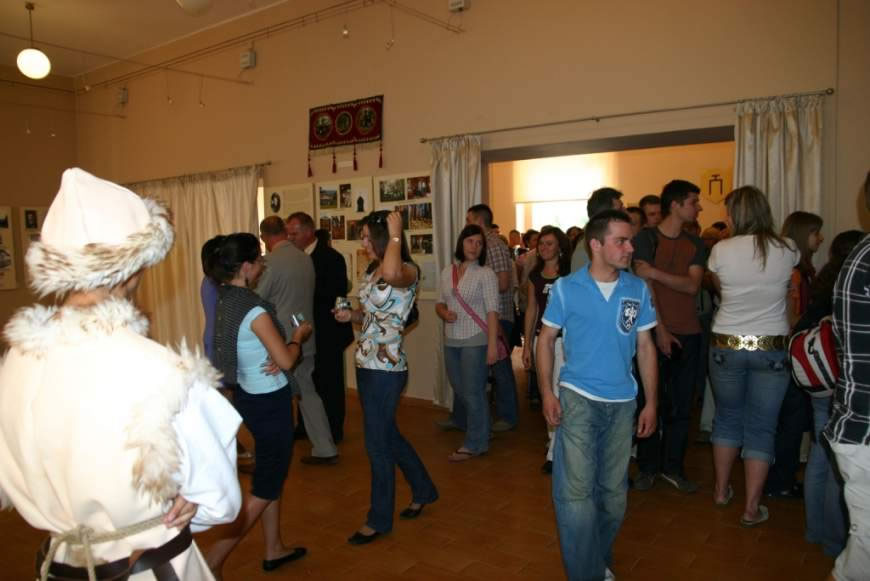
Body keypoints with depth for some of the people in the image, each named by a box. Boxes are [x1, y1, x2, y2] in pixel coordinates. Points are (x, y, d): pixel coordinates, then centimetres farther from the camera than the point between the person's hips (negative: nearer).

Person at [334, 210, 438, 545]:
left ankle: (380, 519, 24)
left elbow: (392, 274, -43)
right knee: (387, 436, 20)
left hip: (385, 369, -9)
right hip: (366, 364, 9)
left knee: (377, 444, 4)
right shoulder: (373, 270, 10)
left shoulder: (408, 271, -17)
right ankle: (423, 490, 41)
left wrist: (395, 234, -28)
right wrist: (351, 315, 2)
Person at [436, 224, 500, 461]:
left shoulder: (485, 273, -7)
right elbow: (439, 303, 17)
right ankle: (478, 432, 36)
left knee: (473, 392, -1)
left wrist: (492, 345, -18)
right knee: (460, 391, 16)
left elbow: (492, 312, -12)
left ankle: (474, 444, 12)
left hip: (475, 341, -6)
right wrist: (444, 313, -6)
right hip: (451, 342, 6)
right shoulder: (447, 272, 9)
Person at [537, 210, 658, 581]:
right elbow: (546, 339, 1)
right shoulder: (566, 288, -7)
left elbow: (646, 347, 5)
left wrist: (651, 402, 3)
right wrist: (547, 393, -7)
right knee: (576, 491, -3)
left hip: (623, 402, 3)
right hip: (577, 398, -3)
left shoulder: (638, 290, 0)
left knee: (613, 491, 15)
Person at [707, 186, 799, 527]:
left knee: (727, 417, 18)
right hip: (771, 348, 0)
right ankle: (751, 508, 13)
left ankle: (721, 490, 30)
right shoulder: (787, 250, -6)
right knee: (761, 427, 7)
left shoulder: (721, 250, -9)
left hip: (726, 345, 0)